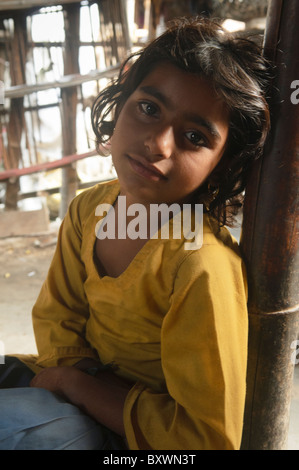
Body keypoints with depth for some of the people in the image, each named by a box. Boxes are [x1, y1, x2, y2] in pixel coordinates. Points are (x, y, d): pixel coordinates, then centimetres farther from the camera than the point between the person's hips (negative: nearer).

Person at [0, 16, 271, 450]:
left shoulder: (205, 268, -31)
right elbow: (56, 316, 2)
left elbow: (207, 439, -26)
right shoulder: (88, 210, -9)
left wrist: (73, 382, -21)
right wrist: (62, 374, -18)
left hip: (145, 436, -5)